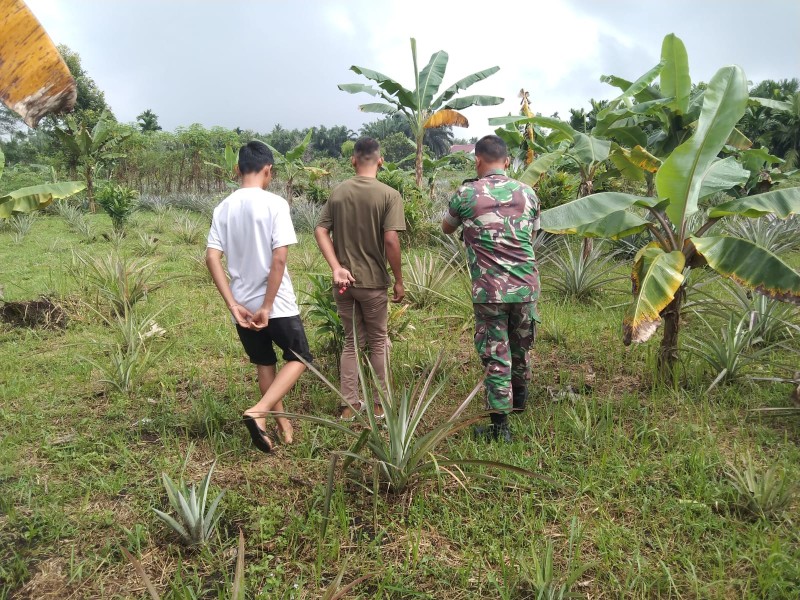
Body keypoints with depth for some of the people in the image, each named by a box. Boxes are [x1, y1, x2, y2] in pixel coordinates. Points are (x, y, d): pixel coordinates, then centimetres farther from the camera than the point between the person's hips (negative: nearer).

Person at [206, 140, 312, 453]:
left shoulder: (224, 208, 3)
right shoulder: (275, 204, -12)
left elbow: (212, 258, -4)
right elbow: (278, 259, -19)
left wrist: (233, 305, -5)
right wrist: (267, 306, -15)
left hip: (243, 305, 5)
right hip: (277, 303, -5)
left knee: (265, 363, 19)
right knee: (299, 359, 11)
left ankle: (282, 423, 31)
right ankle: (258, 412, -8)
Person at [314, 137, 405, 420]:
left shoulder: (338, 192, 3)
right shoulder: (389, 195, -11)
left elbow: (320, 231, -2)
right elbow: (391, 240, -17)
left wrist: (336, 268, -8)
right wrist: (399, 280, -8)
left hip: (344, 281, 4)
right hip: (373, 281, -4)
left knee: (351, 341, 16)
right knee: (378, 342, 12)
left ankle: (350, 405, 20)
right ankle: (381, 404, 20)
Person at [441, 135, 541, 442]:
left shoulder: (466, 194, -5)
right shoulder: (527, 193, 5)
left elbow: (447, 228, 14)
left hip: (489, 289, -4)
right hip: (526, 286, 4)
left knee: (496, 356, 4)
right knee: (520, 347, 23)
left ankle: (500, 426, 8)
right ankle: (519, 398, 45)